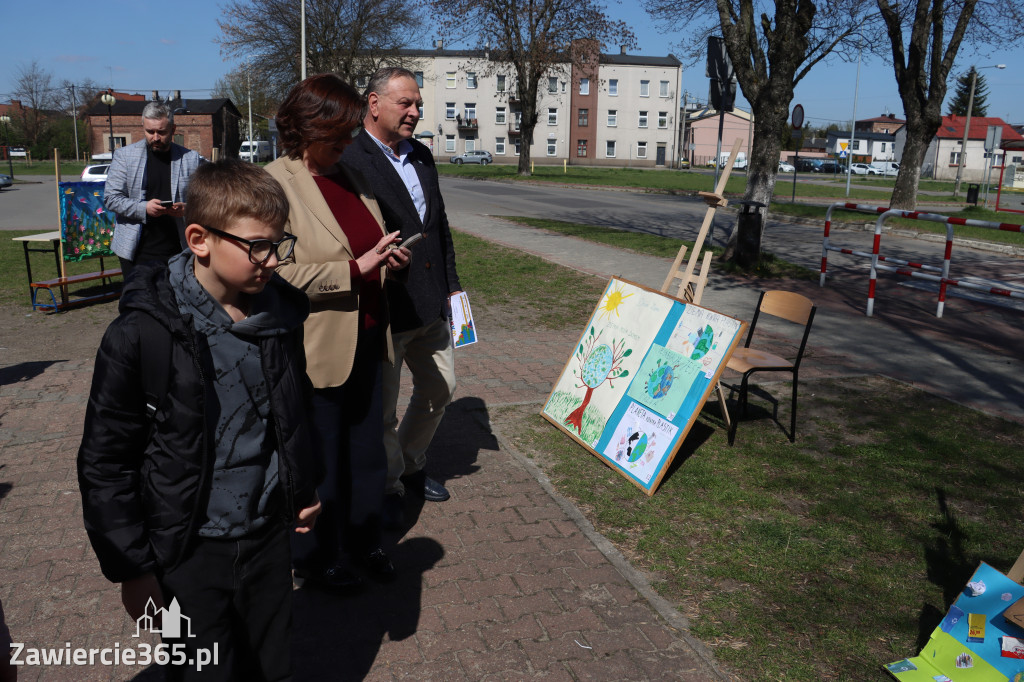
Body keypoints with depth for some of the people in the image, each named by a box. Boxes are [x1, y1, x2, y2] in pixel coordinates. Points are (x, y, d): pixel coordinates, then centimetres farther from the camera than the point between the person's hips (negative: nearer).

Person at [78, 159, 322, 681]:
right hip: (188, 555, -4)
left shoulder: (280, 315, -4)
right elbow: (105, 462, -12)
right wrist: (130, 568, -9)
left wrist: (305, 485, 16)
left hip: (268, 537, 4)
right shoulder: (141, 334, -19)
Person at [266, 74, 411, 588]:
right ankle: (316, 559, 32)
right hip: (317, 350, -7)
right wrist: (356, 268, -25)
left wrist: (388, 260, 2)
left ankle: (364, 541, 40)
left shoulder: (350, 177, 10)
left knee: (367, 449, 19)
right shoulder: (274, 185, -14)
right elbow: (278, 274, -22)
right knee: (318, 462, 10)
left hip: (366, 341, 7)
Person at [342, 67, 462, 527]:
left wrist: (451, 282, 15)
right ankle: (387, 488, 30)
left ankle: (411, 467, 42)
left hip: (430, 305, 8)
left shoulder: (421, 156, 12)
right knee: (381, 408, 7)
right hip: (383, 311, -8)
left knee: (439, 389, 19)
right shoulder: (347, 161, -14)